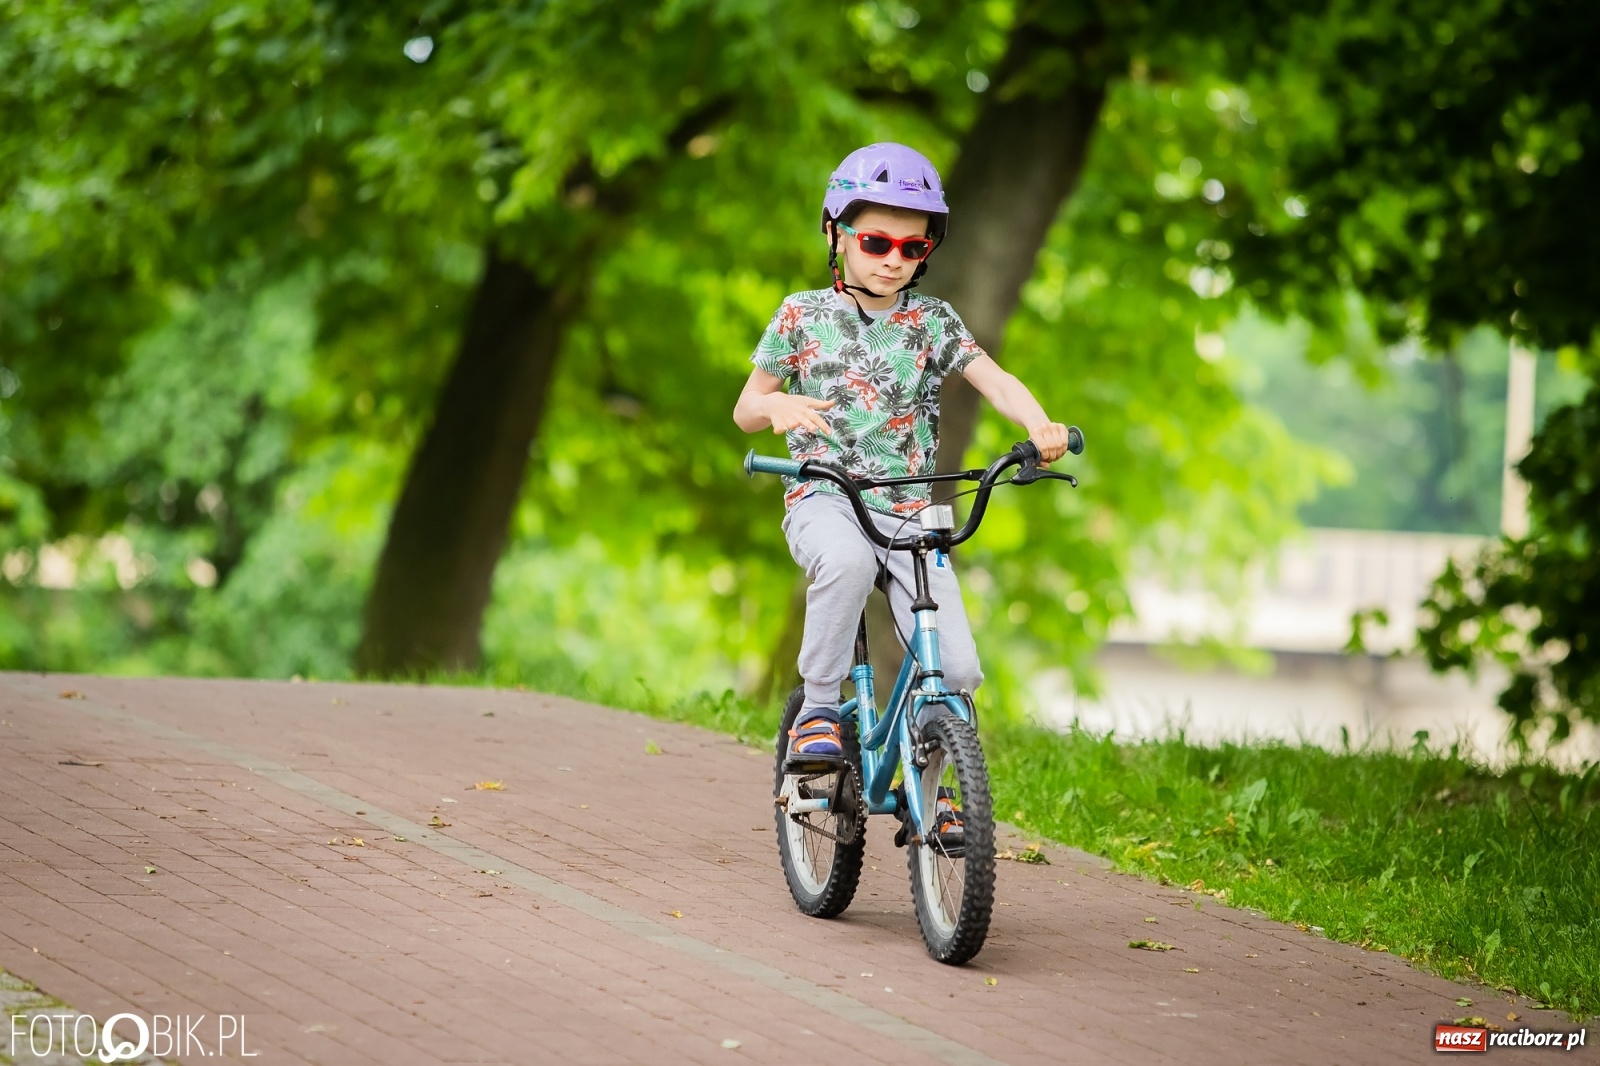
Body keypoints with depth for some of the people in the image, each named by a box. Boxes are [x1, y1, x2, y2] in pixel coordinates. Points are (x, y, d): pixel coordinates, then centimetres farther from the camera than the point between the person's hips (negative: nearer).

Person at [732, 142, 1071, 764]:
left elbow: (994, 380, -6)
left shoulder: (932, 322, 7)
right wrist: (776, 404, -16)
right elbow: (745, 409, 10)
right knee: (847, 560, -40)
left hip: (907, 511, 2)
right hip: (823, 499, -2)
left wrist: (1040, 427, -28)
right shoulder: (803, 316, 5)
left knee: (957, 669, -13)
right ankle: (818, 709, -22)